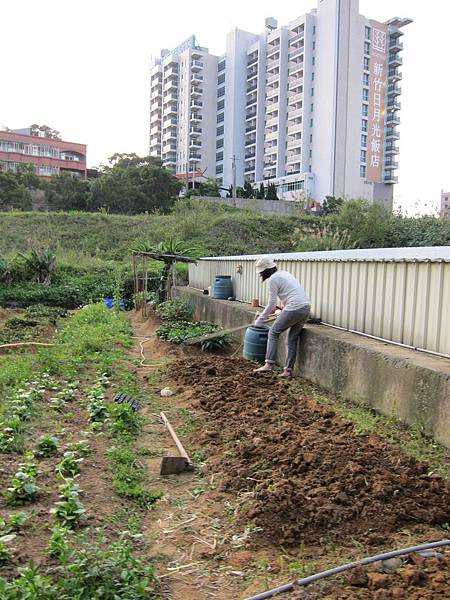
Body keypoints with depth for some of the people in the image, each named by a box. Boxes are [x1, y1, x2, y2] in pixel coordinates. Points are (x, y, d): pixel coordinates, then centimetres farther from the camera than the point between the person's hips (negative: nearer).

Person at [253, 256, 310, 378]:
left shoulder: (273, 279, -3)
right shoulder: (284, 273, 23)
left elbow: (271, 304, -2)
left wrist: (260, 320, 8)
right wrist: (284, 310, 44)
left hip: (294, 308, -8)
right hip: (306, 307, 8)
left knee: (273, 333, 5)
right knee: (293, 338, 15)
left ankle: (269, 364, -1)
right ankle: (288, 370, 16)